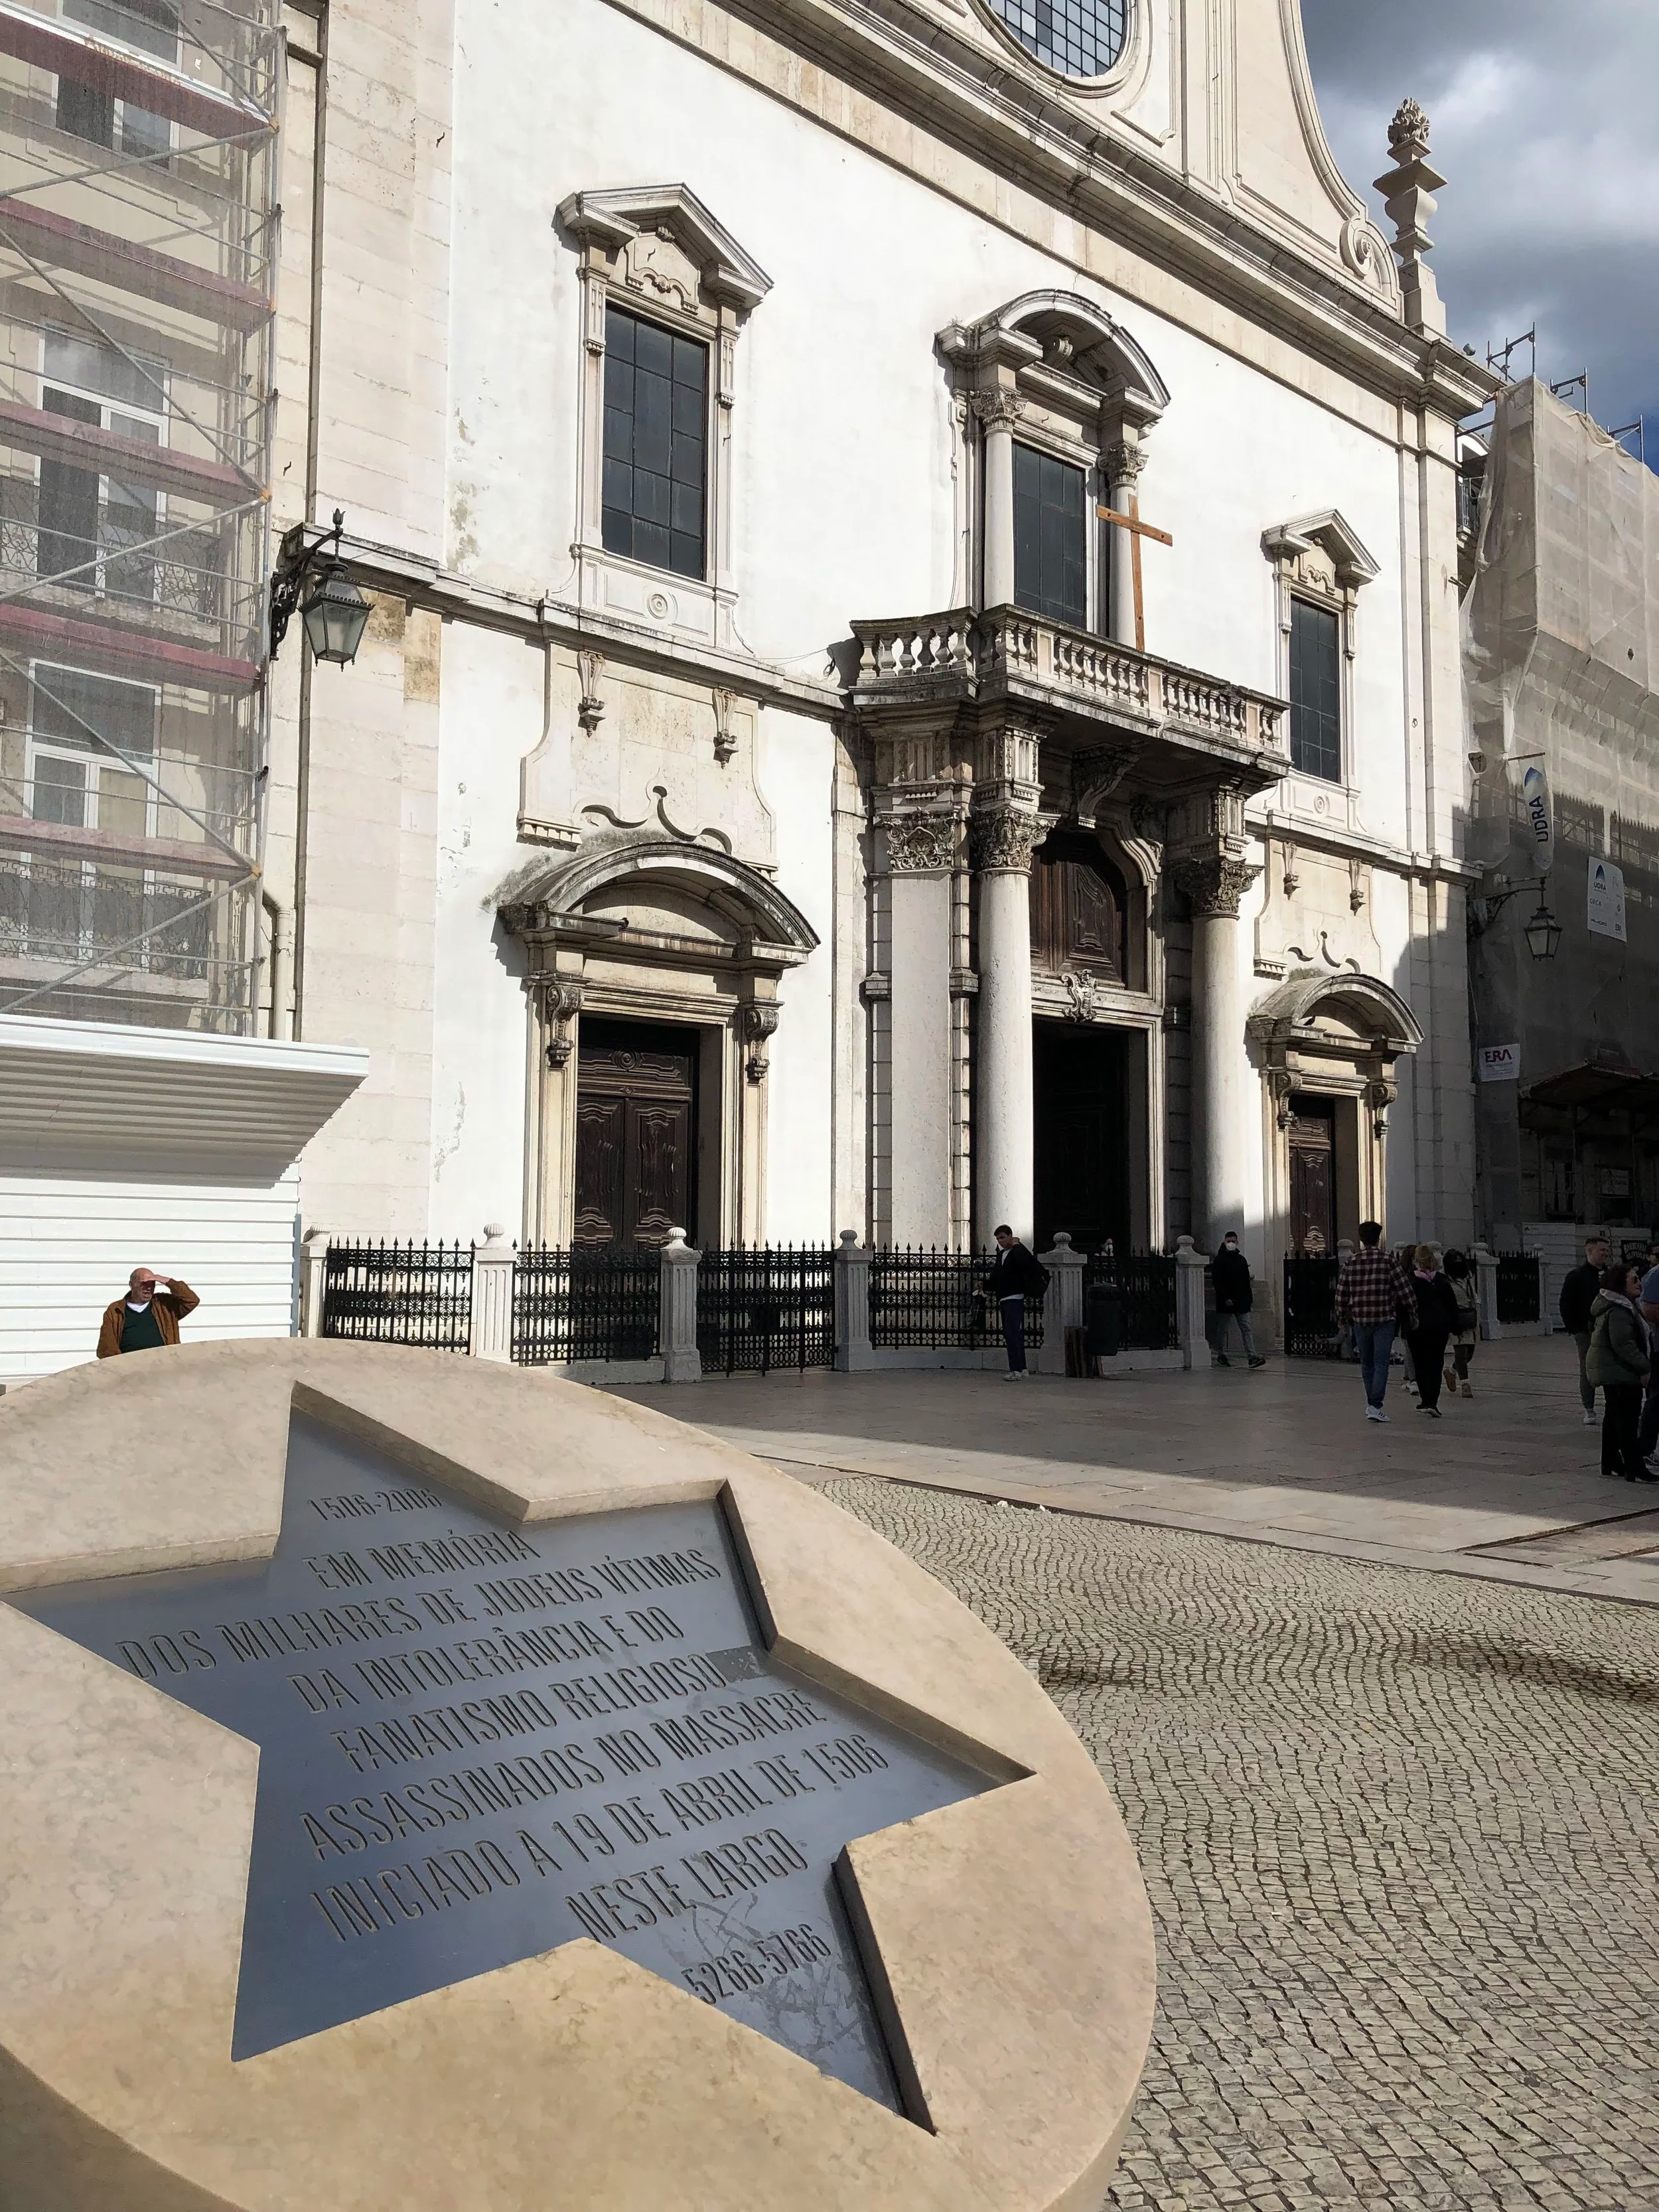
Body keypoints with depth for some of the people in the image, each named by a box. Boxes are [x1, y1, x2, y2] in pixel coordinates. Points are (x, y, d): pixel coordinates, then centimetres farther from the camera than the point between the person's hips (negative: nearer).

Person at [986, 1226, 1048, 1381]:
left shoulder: (1018, 1252, -6)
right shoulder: (1000, 1255, 19)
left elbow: (1024, 1261, -31)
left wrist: (1016, 1245, -17)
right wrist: (988, 1281, 7)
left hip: (1015, 1299, -9)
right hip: (1003, 1300, 9)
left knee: (1012, 1334, -16)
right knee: (1010, 1335, 9)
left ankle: (1016, 1370, -18)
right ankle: (1020, 1369, 13)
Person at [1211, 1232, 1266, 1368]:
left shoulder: (1241, 1259, 13)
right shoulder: (1219, 1261, -2)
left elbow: (1246, 1281, 17)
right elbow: (1217, 1281, -10)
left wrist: (1249, 1298, 9)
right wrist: (1225, 1298, -19)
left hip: (1241, 1301, 4)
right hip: (1225, 1302, -4)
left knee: (1246, 1329, -4)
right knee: (1222, 1330, 6)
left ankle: (1252, 1357, -11)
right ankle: (1221, 1356, 16)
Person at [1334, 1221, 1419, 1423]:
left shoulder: (1351, 1262, 2)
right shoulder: (1388, 1260, -6)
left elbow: (1341, 1294, 4)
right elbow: (1404, 1290, -5)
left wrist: (1342, 1316, 17)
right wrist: (1413, 1313, 6)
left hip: (1360, 1321, 3)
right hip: (1384, 1319, -3)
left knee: (1366, 1363, 16)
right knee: (1381, 1363, -2)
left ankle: (1371, 1404, 25)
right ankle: (1375, 1406, -12)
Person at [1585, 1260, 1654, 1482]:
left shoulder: (1621, 1306, 14)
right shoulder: (1618, 1311, -22)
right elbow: (1624, 1346, -27)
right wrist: (1645, 1368, -21)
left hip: (1610, 1371, 11)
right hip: (1619, 1372, -11)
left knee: (1614, 1415, 16)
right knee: (1628, 1419, -10)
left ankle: (1611, 1463, 25)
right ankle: (1635, 1470, -10)